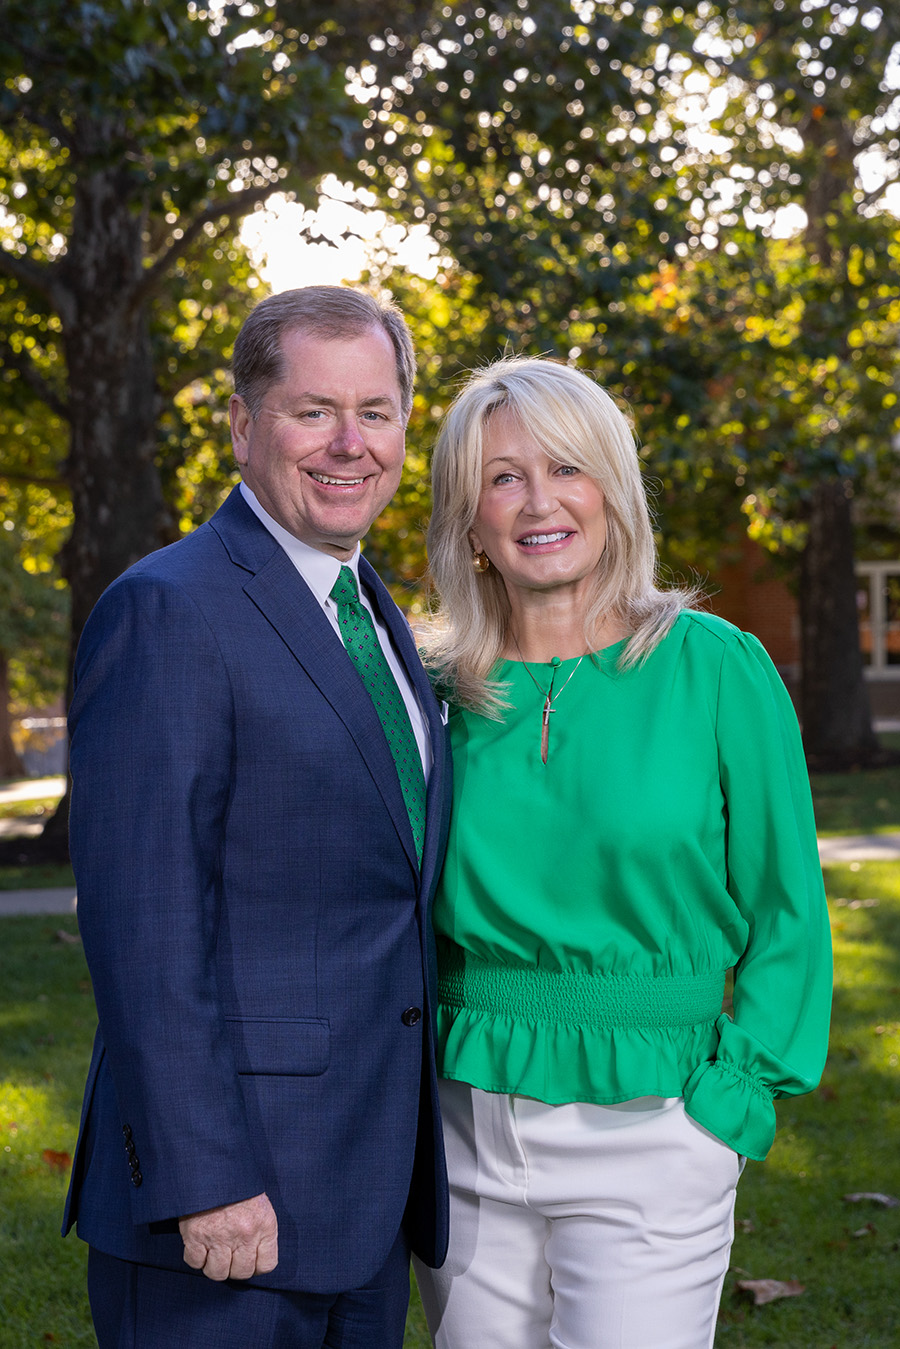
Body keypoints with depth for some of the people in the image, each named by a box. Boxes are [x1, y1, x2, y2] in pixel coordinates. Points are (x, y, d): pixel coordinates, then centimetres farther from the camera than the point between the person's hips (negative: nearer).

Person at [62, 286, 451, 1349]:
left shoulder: (374, 616, 15)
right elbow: (140, 925, -18)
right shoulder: (169, 612, -13)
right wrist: (203, 1181, -21)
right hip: (228, 1195, -8)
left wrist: (412, 1133, 17)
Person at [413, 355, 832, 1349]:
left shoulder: (716, 669, -5)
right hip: (465, 1129, 3)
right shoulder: (443, 690, 3)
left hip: (645, 1136, -3)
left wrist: (730, 1101, -8)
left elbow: (786, 914, -1)